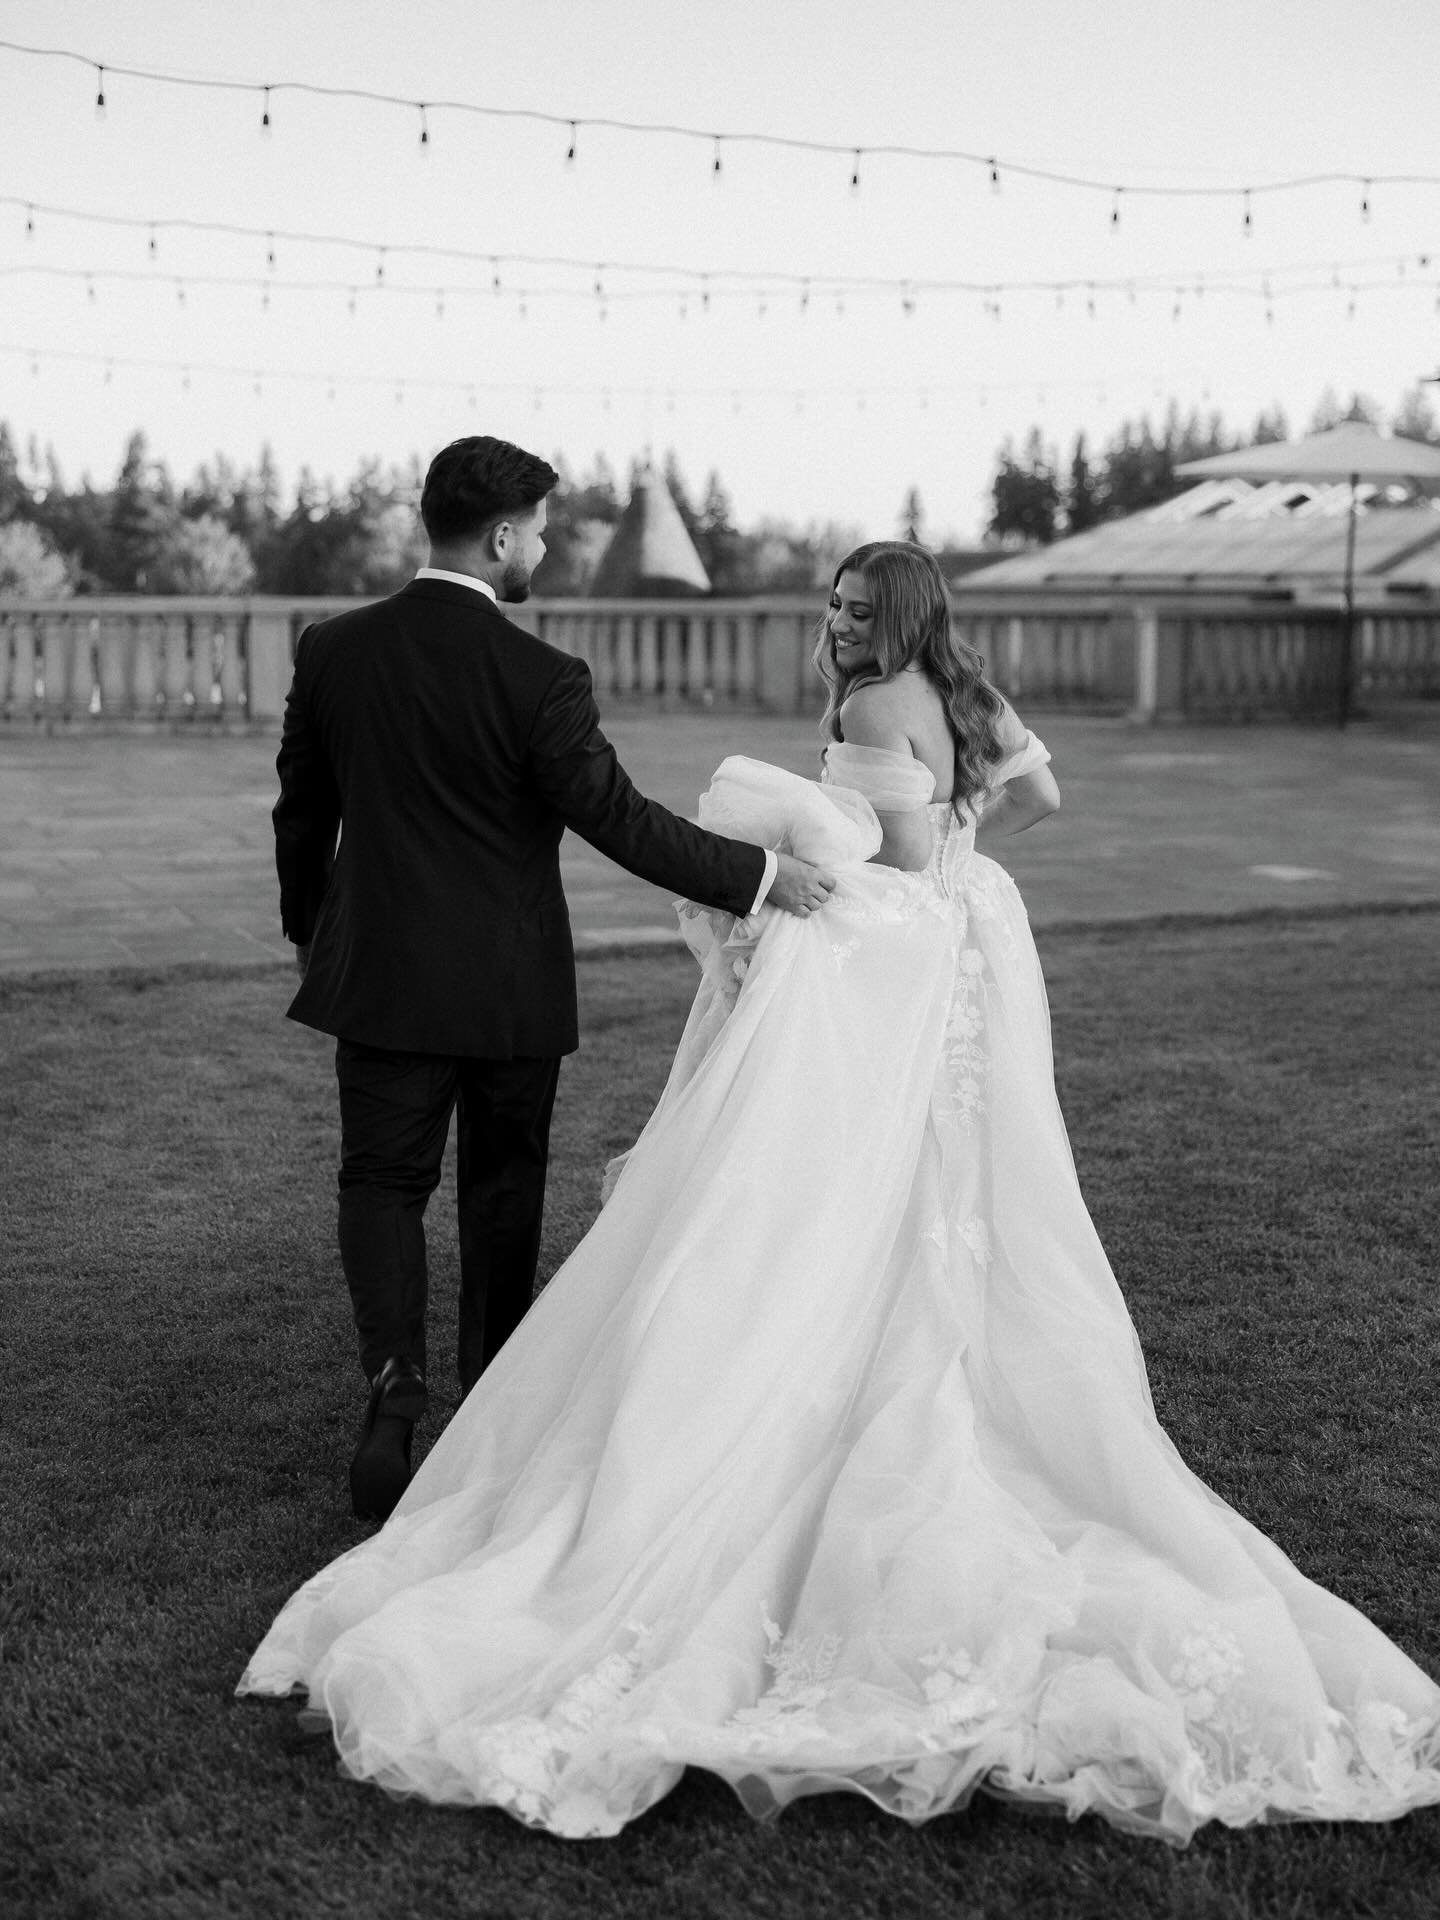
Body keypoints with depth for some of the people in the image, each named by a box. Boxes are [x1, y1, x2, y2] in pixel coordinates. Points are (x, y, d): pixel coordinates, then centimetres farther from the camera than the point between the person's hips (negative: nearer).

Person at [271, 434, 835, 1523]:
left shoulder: (332, 652, -2)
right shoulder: (539, 679, -16)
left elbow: (302, 813, 6)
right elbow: (619, 818, -16)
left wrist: (310, 932, 21)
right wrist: (761, 876, -8)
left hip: (376, 975, 2)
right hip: (511, 987, -2)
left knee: (382, 1183, 11)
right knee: (503, 1193, 16)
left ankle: (395, 1393, -10)